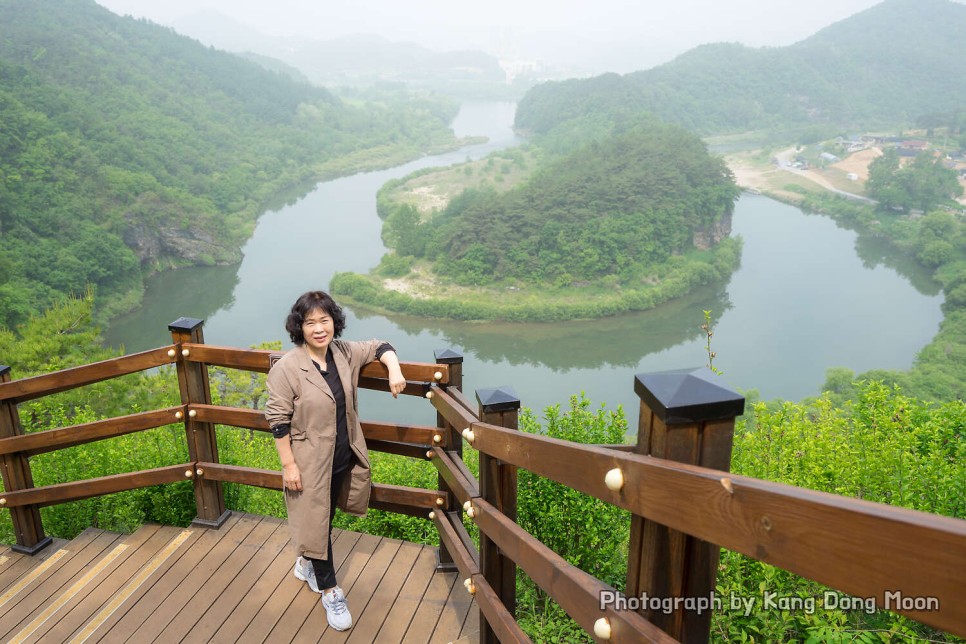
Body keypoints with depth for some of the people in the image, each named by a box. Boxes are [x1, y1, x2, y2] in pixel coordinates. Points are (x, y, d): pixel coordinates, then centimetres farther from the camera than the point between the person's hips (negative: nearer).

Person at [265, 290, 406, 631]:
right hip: (310, 462, -5)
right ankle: (329, 591, 28)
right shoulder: (286, 369, -20)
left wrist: (394, 370, -9)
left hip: (344, 457, 6)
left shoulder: (345, 353, -5)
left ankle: (306, 562, 51)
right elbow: (278, 420, -16)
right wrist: (288, 465, -15)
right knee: (315, 522, 8)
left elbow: (379, 346, 10)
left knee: (326, 516, 23)